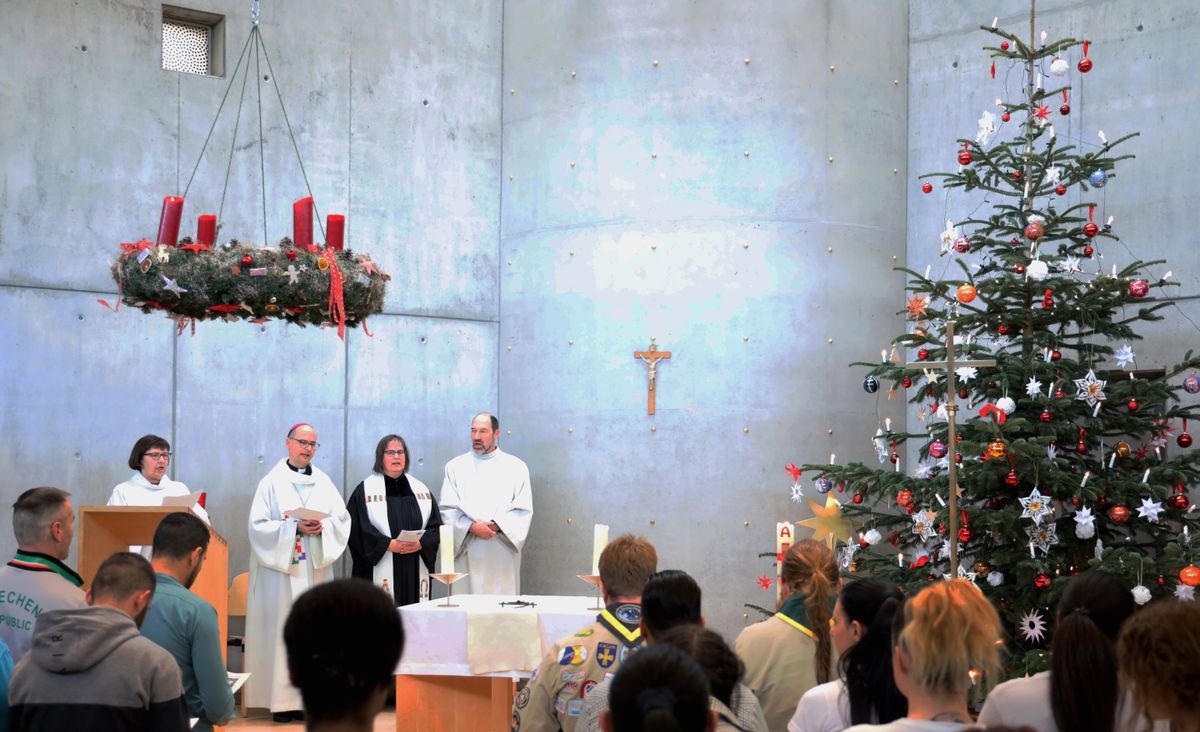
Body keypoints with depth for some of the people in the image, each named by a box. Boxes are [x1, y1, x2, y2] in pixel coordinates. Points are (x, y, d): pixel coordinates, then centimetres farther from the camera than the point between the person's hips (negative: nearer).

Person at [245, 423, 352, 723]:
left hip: (317, 568, 4)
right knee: (283, 628, -6)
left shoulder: (323, 482, 12)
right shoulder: (272, 482, 1)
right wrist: (295, 527, -18)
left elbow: (342, 520, 7)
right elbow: (259, 525, -7)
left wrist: (322, 527, -13)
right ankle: (283, 699, -5)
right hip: (282, 567, -4)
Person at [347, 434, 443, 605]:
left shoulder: (420, 489, 15)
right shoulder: (365, 490, 4)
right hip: (381, 573, -3)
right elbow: (357, 529, -6)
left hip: (415, 573, 3)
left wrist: (420, 544, -9)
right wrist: (389, 545, -15)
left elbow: (436, 526, 9)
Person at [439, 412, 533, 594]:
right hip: (467, 553, 0)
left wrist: (497, 525, -12)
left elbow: (523, 510, 3)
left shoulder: (516, 467, 9)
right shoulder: (455, 467, 11)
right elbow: (448, 509, 4)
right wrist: (471, 527, -13)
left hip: (502, 553, 0)